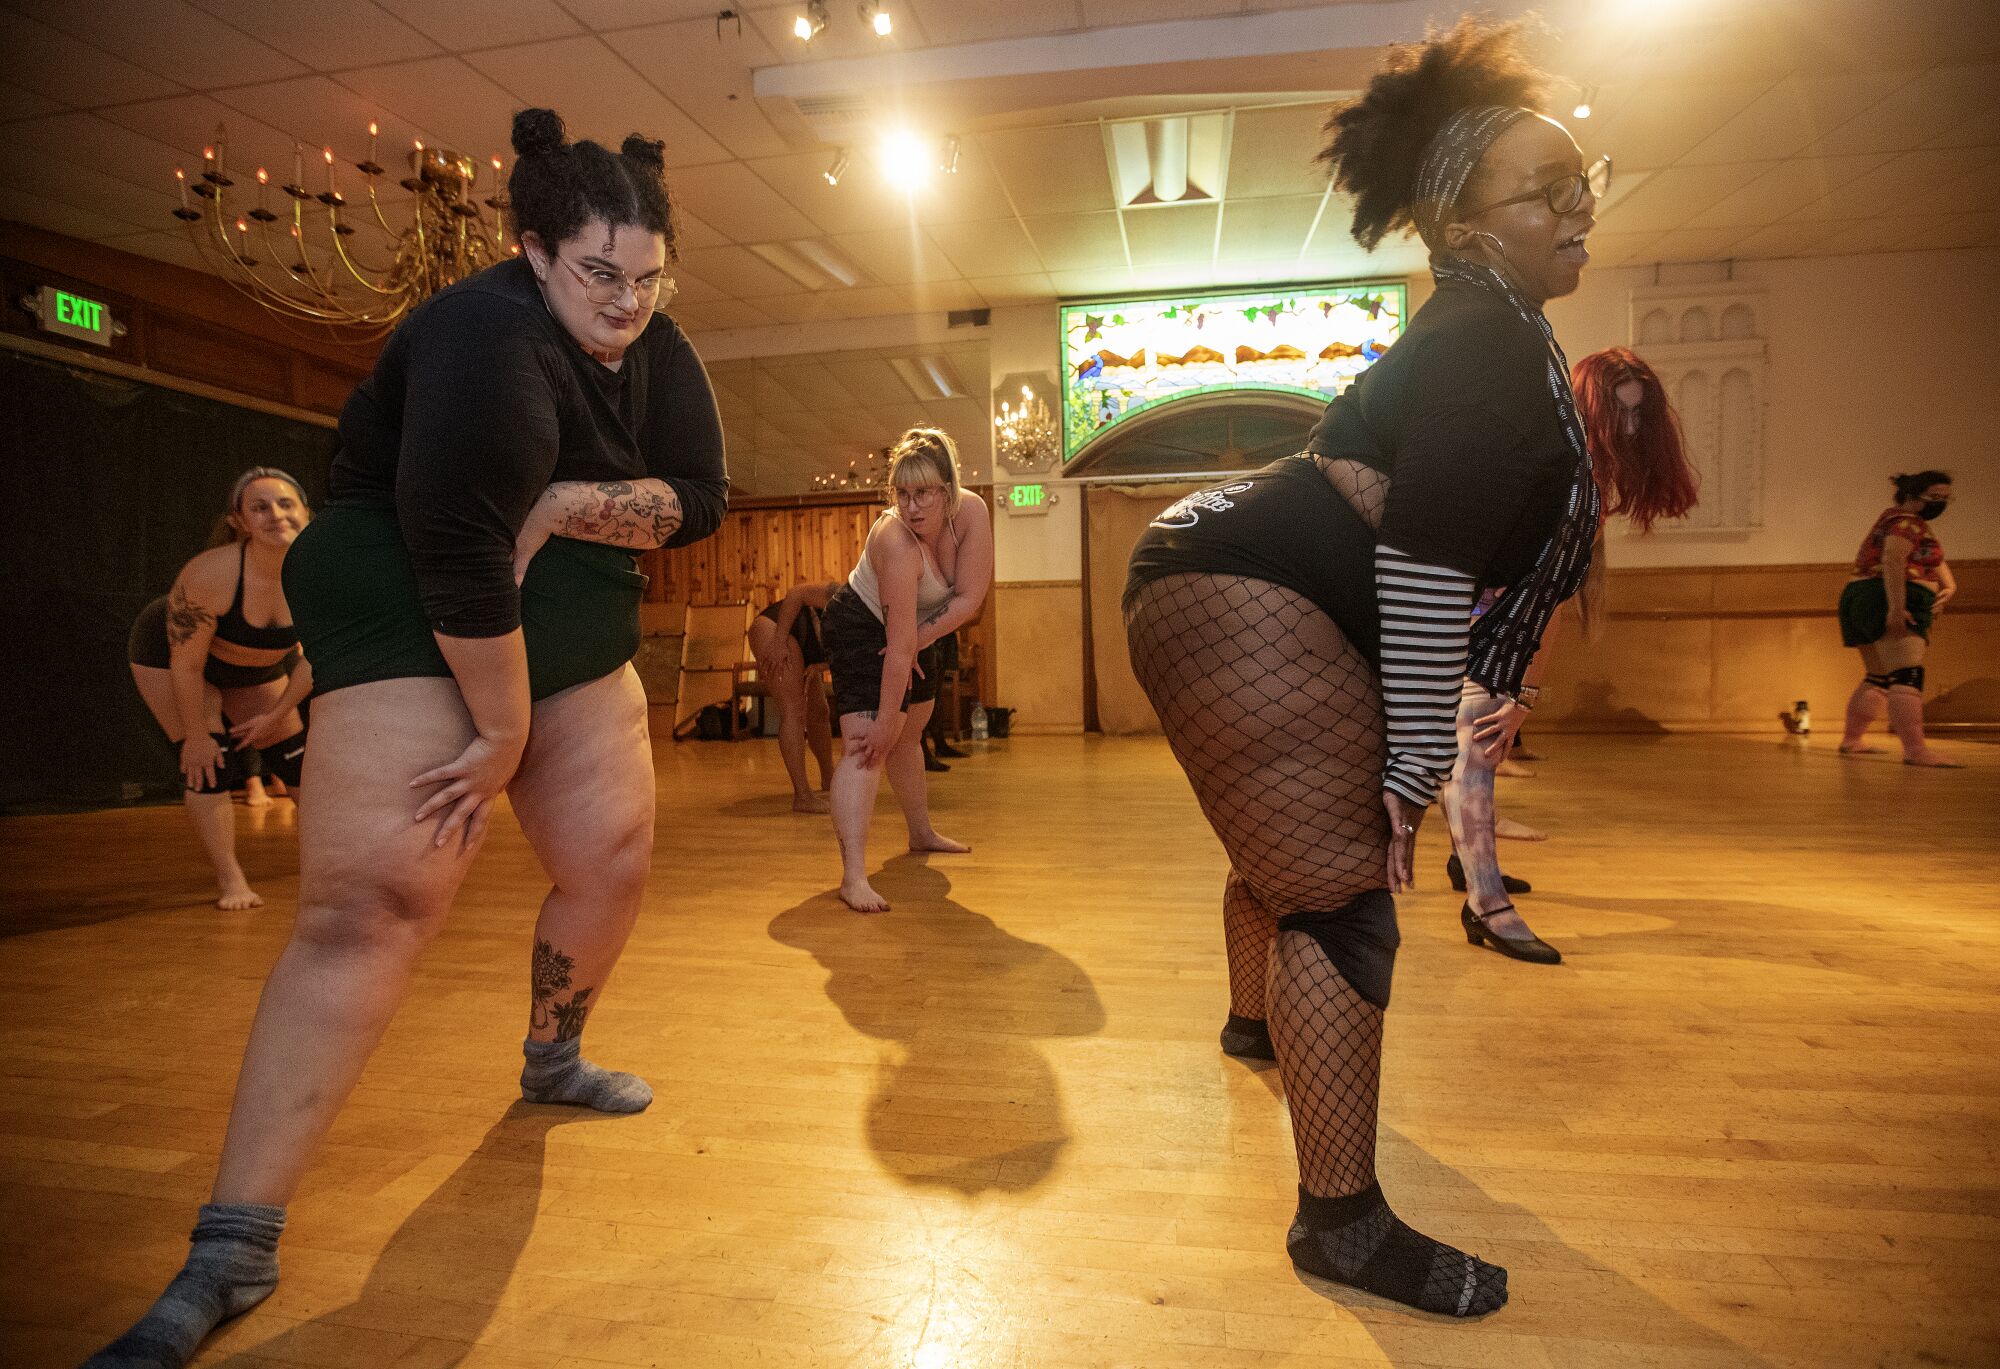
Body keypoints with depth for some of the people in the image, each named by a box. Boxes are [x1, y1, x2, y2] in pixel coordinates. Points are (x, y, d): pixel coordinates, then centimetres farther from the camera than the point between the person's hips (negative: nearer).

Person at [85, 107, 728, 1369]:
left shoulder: (658, 348, 2)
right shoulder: (491, 341, -22)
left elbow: (700, 499, -5)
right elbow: (456, 552, -29)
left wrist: (564, 503, -20)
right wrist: (502, 731, -22)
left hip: (575, 635, 8)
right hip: (416, 627, -7)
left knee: (615, 859, 9)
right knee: (369, 903, -16)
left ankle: (553, 1058, 35)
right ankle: (235, 1249, -7)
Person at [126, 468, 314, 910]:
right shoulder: (210, 574, -38)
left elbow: (313, 658, -11)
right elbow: (186, 665, -27)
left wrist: (277, 716, -8)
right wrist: (196, 737, -18)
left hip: (256, 666, 4)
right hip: (168, 652, -4)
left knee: (294, 755, 5)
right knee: (207, 763, -12)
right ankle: (229, 879, -3)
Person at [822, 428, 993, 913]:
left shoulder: (971, 512, -20)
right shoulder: (896, 541, -36)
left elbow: (970, 597, -19)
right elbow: (897, 644, -38)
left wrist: (921, 640, -25)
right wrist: (884, 721, -34)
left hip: (920, 629, 7)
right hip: (862, 627, -7)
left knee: (908, 735, 23)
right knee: (866, 743, -22)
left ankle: (922, 833, 43)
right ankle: (853, 875, -28)